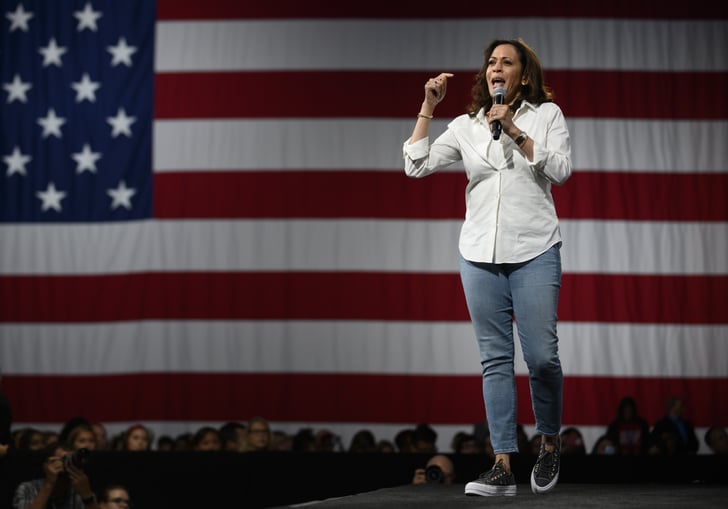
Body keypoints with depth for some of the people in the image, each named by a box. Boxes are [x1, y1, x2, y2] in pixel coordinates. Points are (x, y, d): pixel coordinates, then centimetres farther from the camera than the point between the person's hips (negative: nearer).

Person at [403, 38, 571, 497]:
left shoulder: (547, 114, 7)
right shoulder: (466, 126, 12)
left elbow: (561, 170, -5)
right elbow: (417, 166, 5)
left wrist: (515, 132, -10)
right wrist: (428, 107, 1)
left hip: (535, 252, -2)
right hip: (481, 254, 3)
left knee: (542, 356, -9)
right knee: (495, 359, 0)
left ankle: (550, 445, 15)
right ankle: (504, 466, -1)